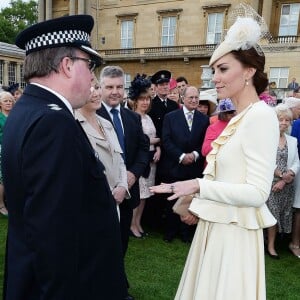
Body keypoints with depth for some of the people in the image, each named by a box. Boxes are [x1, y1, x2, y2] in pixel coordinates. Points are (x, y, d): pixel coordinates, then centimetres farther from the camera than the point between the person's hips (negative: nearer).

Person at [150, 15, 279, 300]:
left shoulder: (260, 116, -18)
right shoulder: (238, 118, 8)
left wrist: (198, 185, -25)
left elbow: (258, 192, -22)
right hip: (215, 226, 8)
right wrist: (200, 206, 11)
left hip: (234, 232, -8)